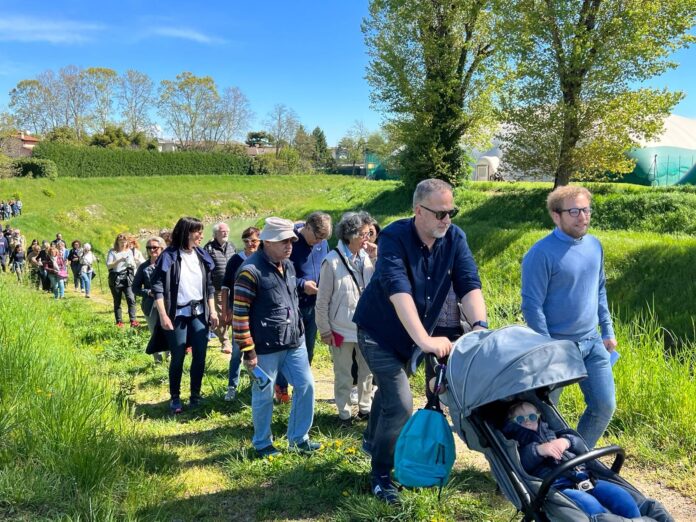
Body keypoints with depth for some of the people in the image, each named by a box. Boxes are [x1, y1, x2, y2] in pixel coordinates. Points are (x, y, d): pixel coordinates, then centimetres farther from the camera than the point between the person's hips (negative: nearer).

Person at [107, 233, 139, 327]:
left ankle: (133, 321, -13)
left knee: (131, 299, -13)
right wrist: (119, 260, -18)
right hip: (116, 279, -1)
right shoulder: (112, 252, 3)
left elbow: (134, 266, 15)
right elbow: (108, 265, -6)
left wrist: (131, 263, -8)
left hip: (127, 278, 2)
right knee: (117, 302, 4)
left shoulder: (129, 251, 13)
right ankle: (119, 322, 10)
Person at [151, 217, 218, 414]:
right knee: (178, 358, 5)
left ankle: (195, 395, 21)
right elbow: (157, 286, -11)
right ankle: (175, 398, 20)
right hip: (178, 315, -4)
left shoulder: (202, 255, 6)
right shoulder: (169, 256, -10)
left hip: (199, 313, 4)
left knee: (200, 356, 5)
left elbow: (209, 286, 13)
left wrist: (212, 311, 8)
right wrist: (163, 315, -17)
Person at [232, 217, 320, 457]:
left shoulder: (288, 266, 9)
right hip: (266, 348, -7)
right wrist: (248, 351, -17)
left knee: (306, 385, 10)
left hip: (294, 343, 8)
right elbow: (239, 314, -17)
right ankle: (262, 444, 27)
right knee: (263, 396, 7)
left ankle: (298, 438, 26)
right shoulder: (251, 271, -17)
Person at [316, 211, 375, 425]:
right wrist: (325, 330, -7)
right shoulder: (332, 262, -14)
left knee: (367, 371, 15)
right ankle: (344, 412, 26)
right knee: (343, 375, 10)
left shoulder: (367, 258, -2)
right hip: (342, 329, -4)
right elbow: (322, 300, -9)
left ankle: (365, 407, 33)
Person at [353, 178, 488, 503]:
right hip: (378, 332, -6)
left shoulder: (455, 238, -12)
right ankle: (380, 476, 7)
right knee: (400, 403, -14)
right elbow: (398, 291, -40)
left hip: (412, 334, 6)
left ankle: (371, 441, 53)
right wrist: (424, 340, -49)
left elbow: (469, 284, -19)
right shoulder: (394, 237, -28)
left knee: (389, 389, 26)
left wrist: (480, 327, -36)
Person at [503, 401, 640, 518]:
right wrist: (538, 450, -22)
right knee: (590, 505, -33)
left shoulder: (550, 432, 31)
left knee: (621, 495, -16)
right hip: (554, 485, -6)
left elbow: (580, 446, 20)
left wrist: (566, 441, -3)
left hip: (581, 476, 6)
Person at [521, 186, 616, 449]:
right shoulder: (541, 253, -18)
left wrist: (608, 330, 14)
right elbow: (532, 306, -17)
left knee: (605, 406, 10)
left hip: (593, 343, 7)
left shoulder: (594, 245, 5)